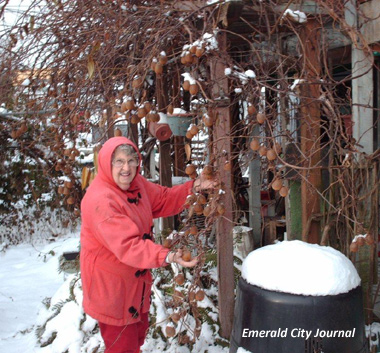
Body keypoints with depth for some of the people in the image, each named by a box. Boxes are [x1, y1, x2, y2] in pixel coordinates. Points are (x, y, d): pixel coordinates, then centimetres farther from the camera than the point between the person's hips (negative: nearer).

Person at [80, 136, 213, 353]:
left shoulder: (136, 183, -2)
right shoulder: (100, 200, -31)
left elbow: (162, 199, 10)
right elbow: (127, 245, -38)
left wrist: (192, 187, -5)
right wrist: (167, 257, -49)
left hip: (136, 276, 9)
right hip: (110, 283, -9)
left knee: (138, 333, 26)